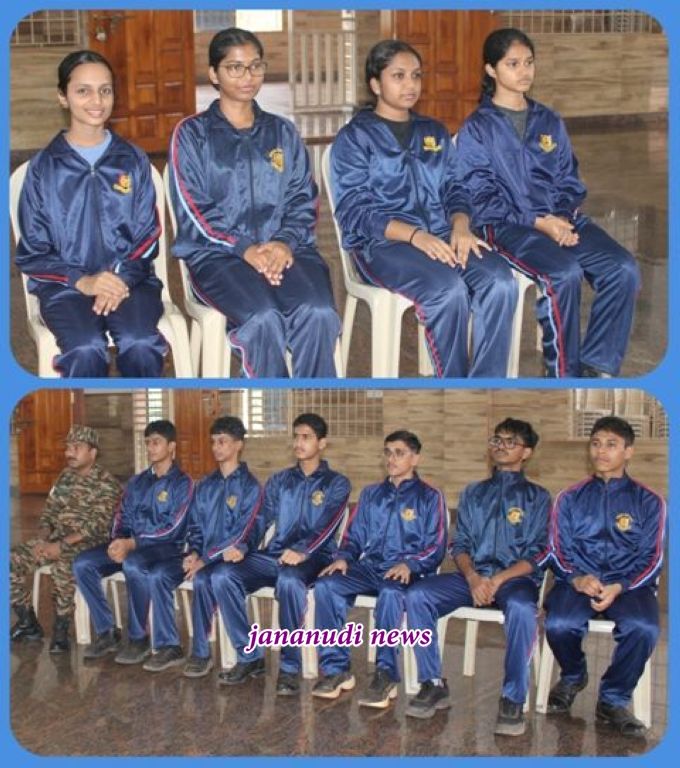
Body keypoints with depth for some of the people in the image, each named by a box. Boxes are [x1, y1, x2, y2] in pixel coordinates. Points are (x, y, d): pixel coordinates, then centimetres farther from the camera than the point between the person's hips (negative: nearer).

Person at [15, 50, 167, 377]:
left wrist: (124, 277, -12)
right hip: (65, 283, -1)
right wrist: (81, 280, -13)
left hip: (129, 279, 1)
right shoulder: (42, 167, 6)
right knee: (86, 349, -32)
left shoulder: (134, 160, 11)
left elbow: (148, 236, 8)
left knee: (141, 344, -31)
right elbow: (32, 252, 5)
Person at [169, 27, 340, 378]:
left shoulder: (283, 132, 21)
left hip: (285, 247, 3)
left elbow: (303, 200, 12)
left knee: (318, 313, -30)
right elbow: (194, 210, 0)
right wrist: (245, 248, -15)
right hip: (218, 252, -2)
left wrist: (286, 241, -9)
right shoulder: (191, 134, 10)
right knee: (264, 318, -33)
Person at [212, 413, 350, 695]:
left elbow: (326, 526, -10)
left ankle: (290, 667, -25)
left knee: (289, 581, -39)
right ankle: (249, 656, -10)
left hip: (313, 558, -5)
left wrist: (302, 551, -29)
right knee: (222, 575, -21)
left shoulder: (336, 483, 6)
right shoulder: (278, 481, 20)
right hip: (274, 555, 5)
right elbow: (260, 520, 12)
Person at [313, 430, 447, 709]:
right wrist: (343, 557, -3)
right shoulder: (371, 494, 21)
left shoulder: (429, 497, 7)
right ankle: (336, 669, -18)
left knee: (390, 592, -39)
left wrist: (408, 564, -19)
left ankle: (386, 675, -28)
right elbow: (354, 535, 19)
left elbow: (436, 548, -1)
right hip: (368, 567, 4)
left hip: (407, 573, -4)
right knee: (326, 585, -25)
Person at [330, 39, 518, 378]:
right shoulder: (354, 137, 5)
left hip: (441, 235, 5)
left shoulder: (435, 132, 23)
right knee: (448, 288, -33)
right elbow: (355, 211, -6)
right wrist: (415, 235, -20)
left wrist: (459, 226, -8)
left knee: (500, 280, -25)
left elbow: (454, 189, 17)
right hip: (382, 241, -5)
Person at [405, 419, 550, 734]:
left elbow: (537, 554, -1)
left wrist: (498, 580, -17)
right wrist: (473, 577, -11)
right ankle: (434, 684, -12)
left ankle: (513, 698, -22)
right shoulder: (473, 493, 20)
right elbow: (460, 544, 11)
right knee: (417, 595, -22)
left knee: (520, 609, -38)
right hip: (472, 575, 4)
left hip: (516, 578, -3)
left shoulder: (537, 497, 9)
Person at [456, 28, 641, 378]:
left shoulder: (550, 121, 19)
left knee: (623, 268, -20)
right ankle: (564, 372, -16)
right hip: (508, 224, -5)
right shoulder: (476, 129, 4)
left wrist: (563, 216, -8)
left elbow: (569, 180, 16)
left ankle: (597, 365, -11)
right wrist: (537, 222, -16)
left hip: (561, 218, 5)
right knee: (564, 273, -33)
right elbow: (481, 197, -5)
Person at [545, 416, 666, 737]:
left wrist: (619, 587, -15)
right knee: (559, 624, -30)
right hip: (578, 580, 1)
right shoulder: (570, 498, 13)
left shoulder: (649, 502, 10)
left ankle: (613, 700, -5)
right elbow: (558, 551, 8)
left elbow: (651, 559, 3)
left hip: (628, 584, -1)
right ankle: (573, 676, 8)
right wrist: (577, 579, -14)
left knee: (643, 627, -33)